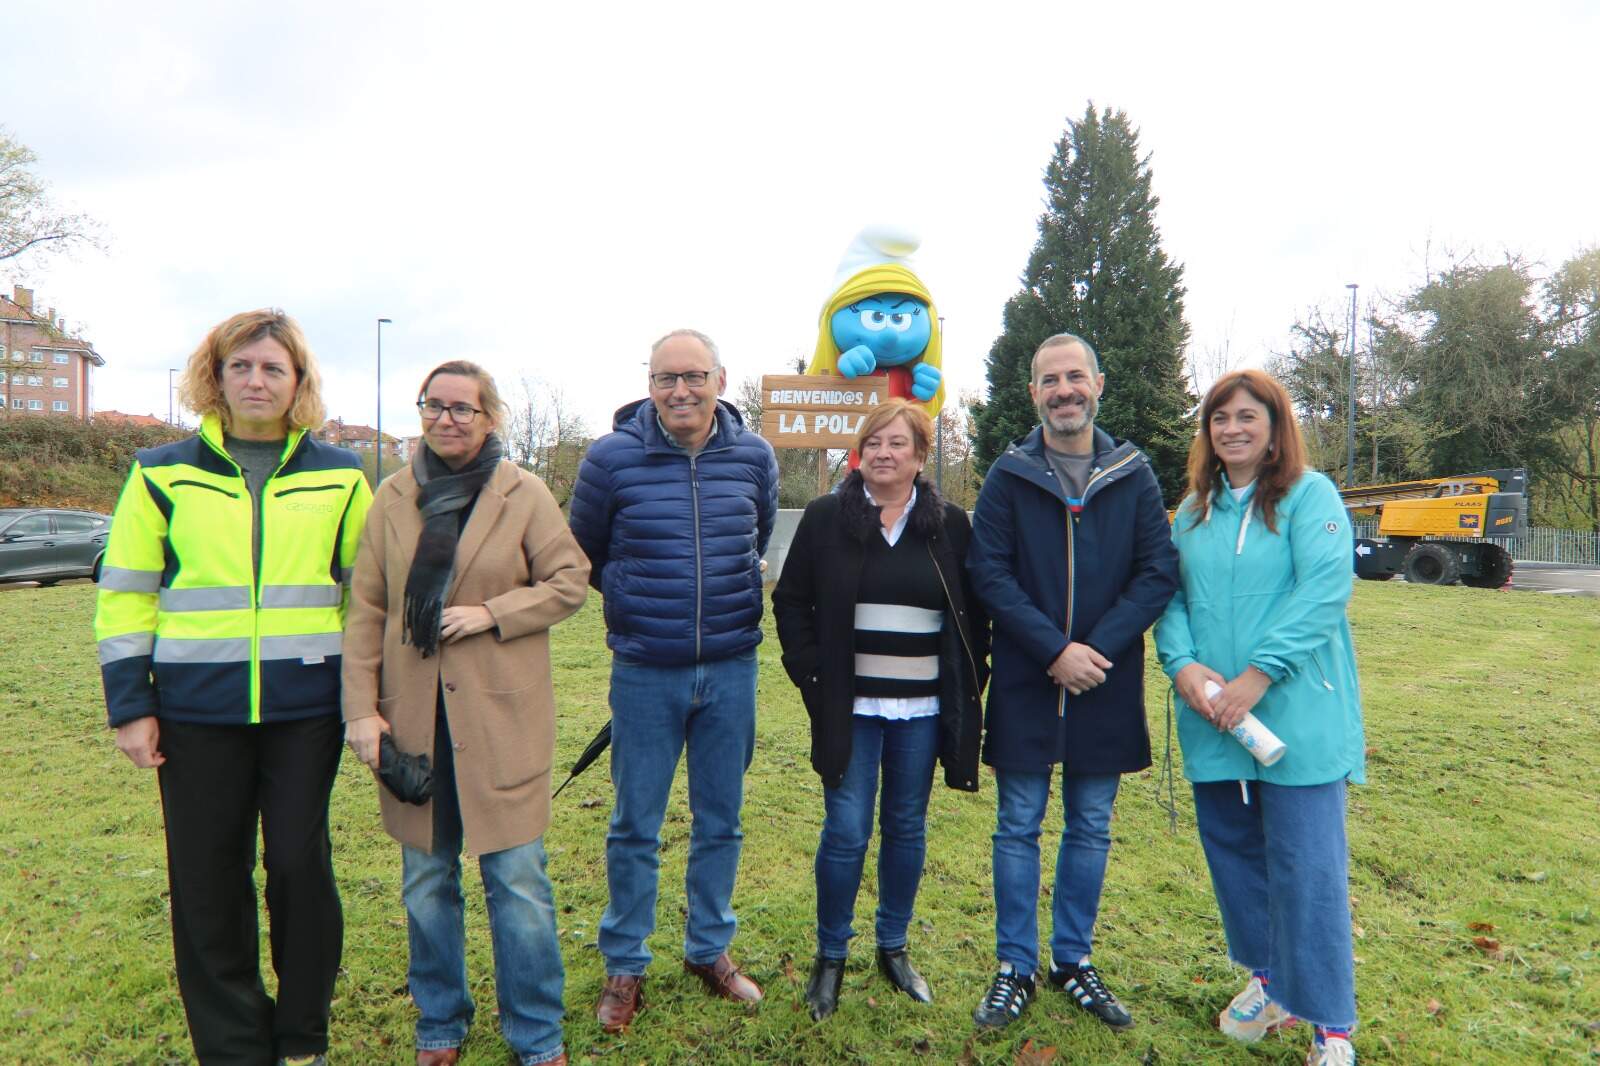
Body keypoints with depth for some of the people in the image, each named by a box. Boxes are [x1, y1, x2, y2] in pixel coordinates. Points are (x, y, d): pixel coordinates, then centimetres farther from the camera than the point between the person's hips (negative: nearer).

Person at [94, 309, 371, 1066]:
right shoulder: (164, 474, 4)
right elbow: (125, 593, 5)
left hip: (305, 707, 0)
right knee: (207, 880, 8)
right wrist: (130, 706, 0)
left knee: (300, 866, 5)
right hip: (196, 710, 1)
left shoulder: (339, 478, 4)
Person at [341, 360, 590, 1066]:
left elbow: (570, 582, -1)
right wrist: (361, 707, -1)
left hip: (502, 717, -3)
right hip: (413, 717, 3)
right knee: (426, 882, 15)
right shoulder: (393, 497, 5)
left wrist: (492, 614, -14)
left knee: (517, 882, 2)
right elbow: (366, 609, 5)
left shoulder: (524, 493, -2)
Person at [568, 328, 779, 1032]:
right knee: (635, 828, 9)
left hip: (731, 670, 2)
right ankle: (624, 966, 28)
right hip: (645, 673, -2)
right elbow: (585, 553, 8)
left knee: (720, 821, 14)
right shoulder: (612, 458, -9)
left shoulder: (754, 458, -2)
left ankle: (709, 948, 35)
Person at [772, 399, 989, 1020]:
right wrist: (813, 677, -5)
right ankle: (831, 955, 22)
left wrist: (967, 683, 2)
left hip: (923, 710, 2)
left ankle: (894, 947, 32)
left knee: (907, 829, 13)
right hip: (851, 708, -2)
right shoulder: (826, 517, -1)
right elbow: (791, 602, 3)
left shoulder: (950, 524, 3)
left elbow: (974, 613, 9)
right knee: (846, 833, 2)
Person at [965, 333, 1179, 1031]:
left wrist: (1097, 648, -15)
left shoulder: (1133, 476, 2)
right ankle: (1015, 968, 23)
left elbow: (1159, 572, -3)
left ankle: (1073, 961, 31)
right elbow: (989, 573, -8)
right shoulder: (1009, 476, -2)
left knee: (1091, 830, 14)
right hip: (1024, 684, -2)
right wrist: (1056, 649, -17)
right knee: (1018, 828, 8)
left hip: (1106, 685, 2)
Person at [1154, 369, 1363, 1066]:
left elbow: (1323, 590, -16)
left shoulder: (1310, 496, -5)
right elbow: (1171, 594, 8)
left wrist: (1257, 676, -21)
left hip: (1296, 717, -6)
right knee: (1232, 851, 15)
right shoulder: (1193, 509, 12)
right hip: (1210, 717, 6)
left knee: (1305, 865, -1)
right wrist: (1181, 663, -10)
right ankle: (1271, 979, 37)